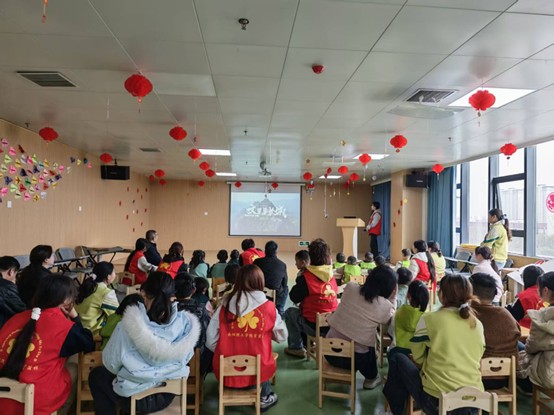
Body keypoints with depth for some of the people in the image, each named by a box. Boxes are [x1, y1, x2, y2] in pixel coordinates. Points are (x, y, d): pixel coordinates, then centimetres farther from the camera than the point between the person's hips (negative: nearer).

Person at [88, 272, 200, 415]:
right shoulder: (185, 322, -19)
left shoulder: (128, 325, -27)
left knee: (96, 375, 26)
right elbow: (184, 359, -2)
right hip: (168, 395, 4)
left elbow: (111, 365, -10)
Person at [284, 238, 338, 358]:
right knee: (302, 309, 30)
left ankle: (296, 348, 21)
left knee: (289, 312, 18)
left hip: (314, 326, -6)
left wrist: (299, 282, 8)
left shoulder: (306, 277, -17)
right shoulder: (331, 276, 0)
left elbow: (294, 298, -7)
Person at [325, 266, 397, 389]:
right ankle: (371, 378, 46)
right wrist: (392, 298, 3)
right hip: (353, 358, -4)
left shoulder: (350, 287, -7)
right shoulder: (385, 305, -17)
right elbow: (389, 319, 6)